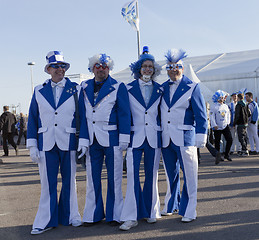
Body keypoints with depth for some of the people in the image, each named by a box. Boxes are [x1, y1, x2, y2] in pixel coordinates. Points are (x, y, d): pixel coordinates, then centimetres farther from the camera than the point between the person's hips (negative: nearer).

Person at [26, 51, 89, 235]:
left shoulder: (76, 90, 5)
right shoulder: (39, 91, 10)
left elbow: (83, 116, 2)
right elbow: (32, 119, 9)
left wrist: (84, 140, -8)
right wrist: (32, 145, 2)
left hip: (68, 143, -1)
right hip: (46, 143, 1)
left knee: (69, 182, 10)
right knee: (48, 183, 6)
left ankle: (70, 216, 26)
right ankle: (46, 221, 18)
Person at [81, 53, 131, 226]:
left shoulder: (118, 87, 1)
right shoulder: (84, 87, 12)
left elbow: (124, 113, -3)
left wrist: (124, 139, -9)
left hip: (111, 139, -3)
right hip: (91, 139, 4)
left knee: (114, 178, 3)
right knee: (92, 177, 9)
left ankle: (114, 215, 17)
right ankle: (93, 214, 22)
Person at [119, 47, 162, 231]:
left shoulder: (159, 90, 9)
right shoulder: (129, 88, 3)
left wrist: (163, 136, 10)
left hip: (154, 137, 2)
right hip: (135, 137, -2)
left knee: (152, 175, 8)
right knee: (132, 174, -9)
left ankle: (151, 212, 22)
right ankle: (132, 217, -1)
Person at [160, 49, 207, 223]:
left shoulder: (192, 87, -1)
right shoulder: (162, 88, 11)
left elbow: (201, 115, -4)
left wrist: (201, 138, -10)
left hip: (185, 138, -4)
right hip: (166, 139, 4)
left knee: (189, 175, 0)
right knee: (171, 175, 15)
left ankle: (189, 211, 12)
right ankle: (171, 206, 31)